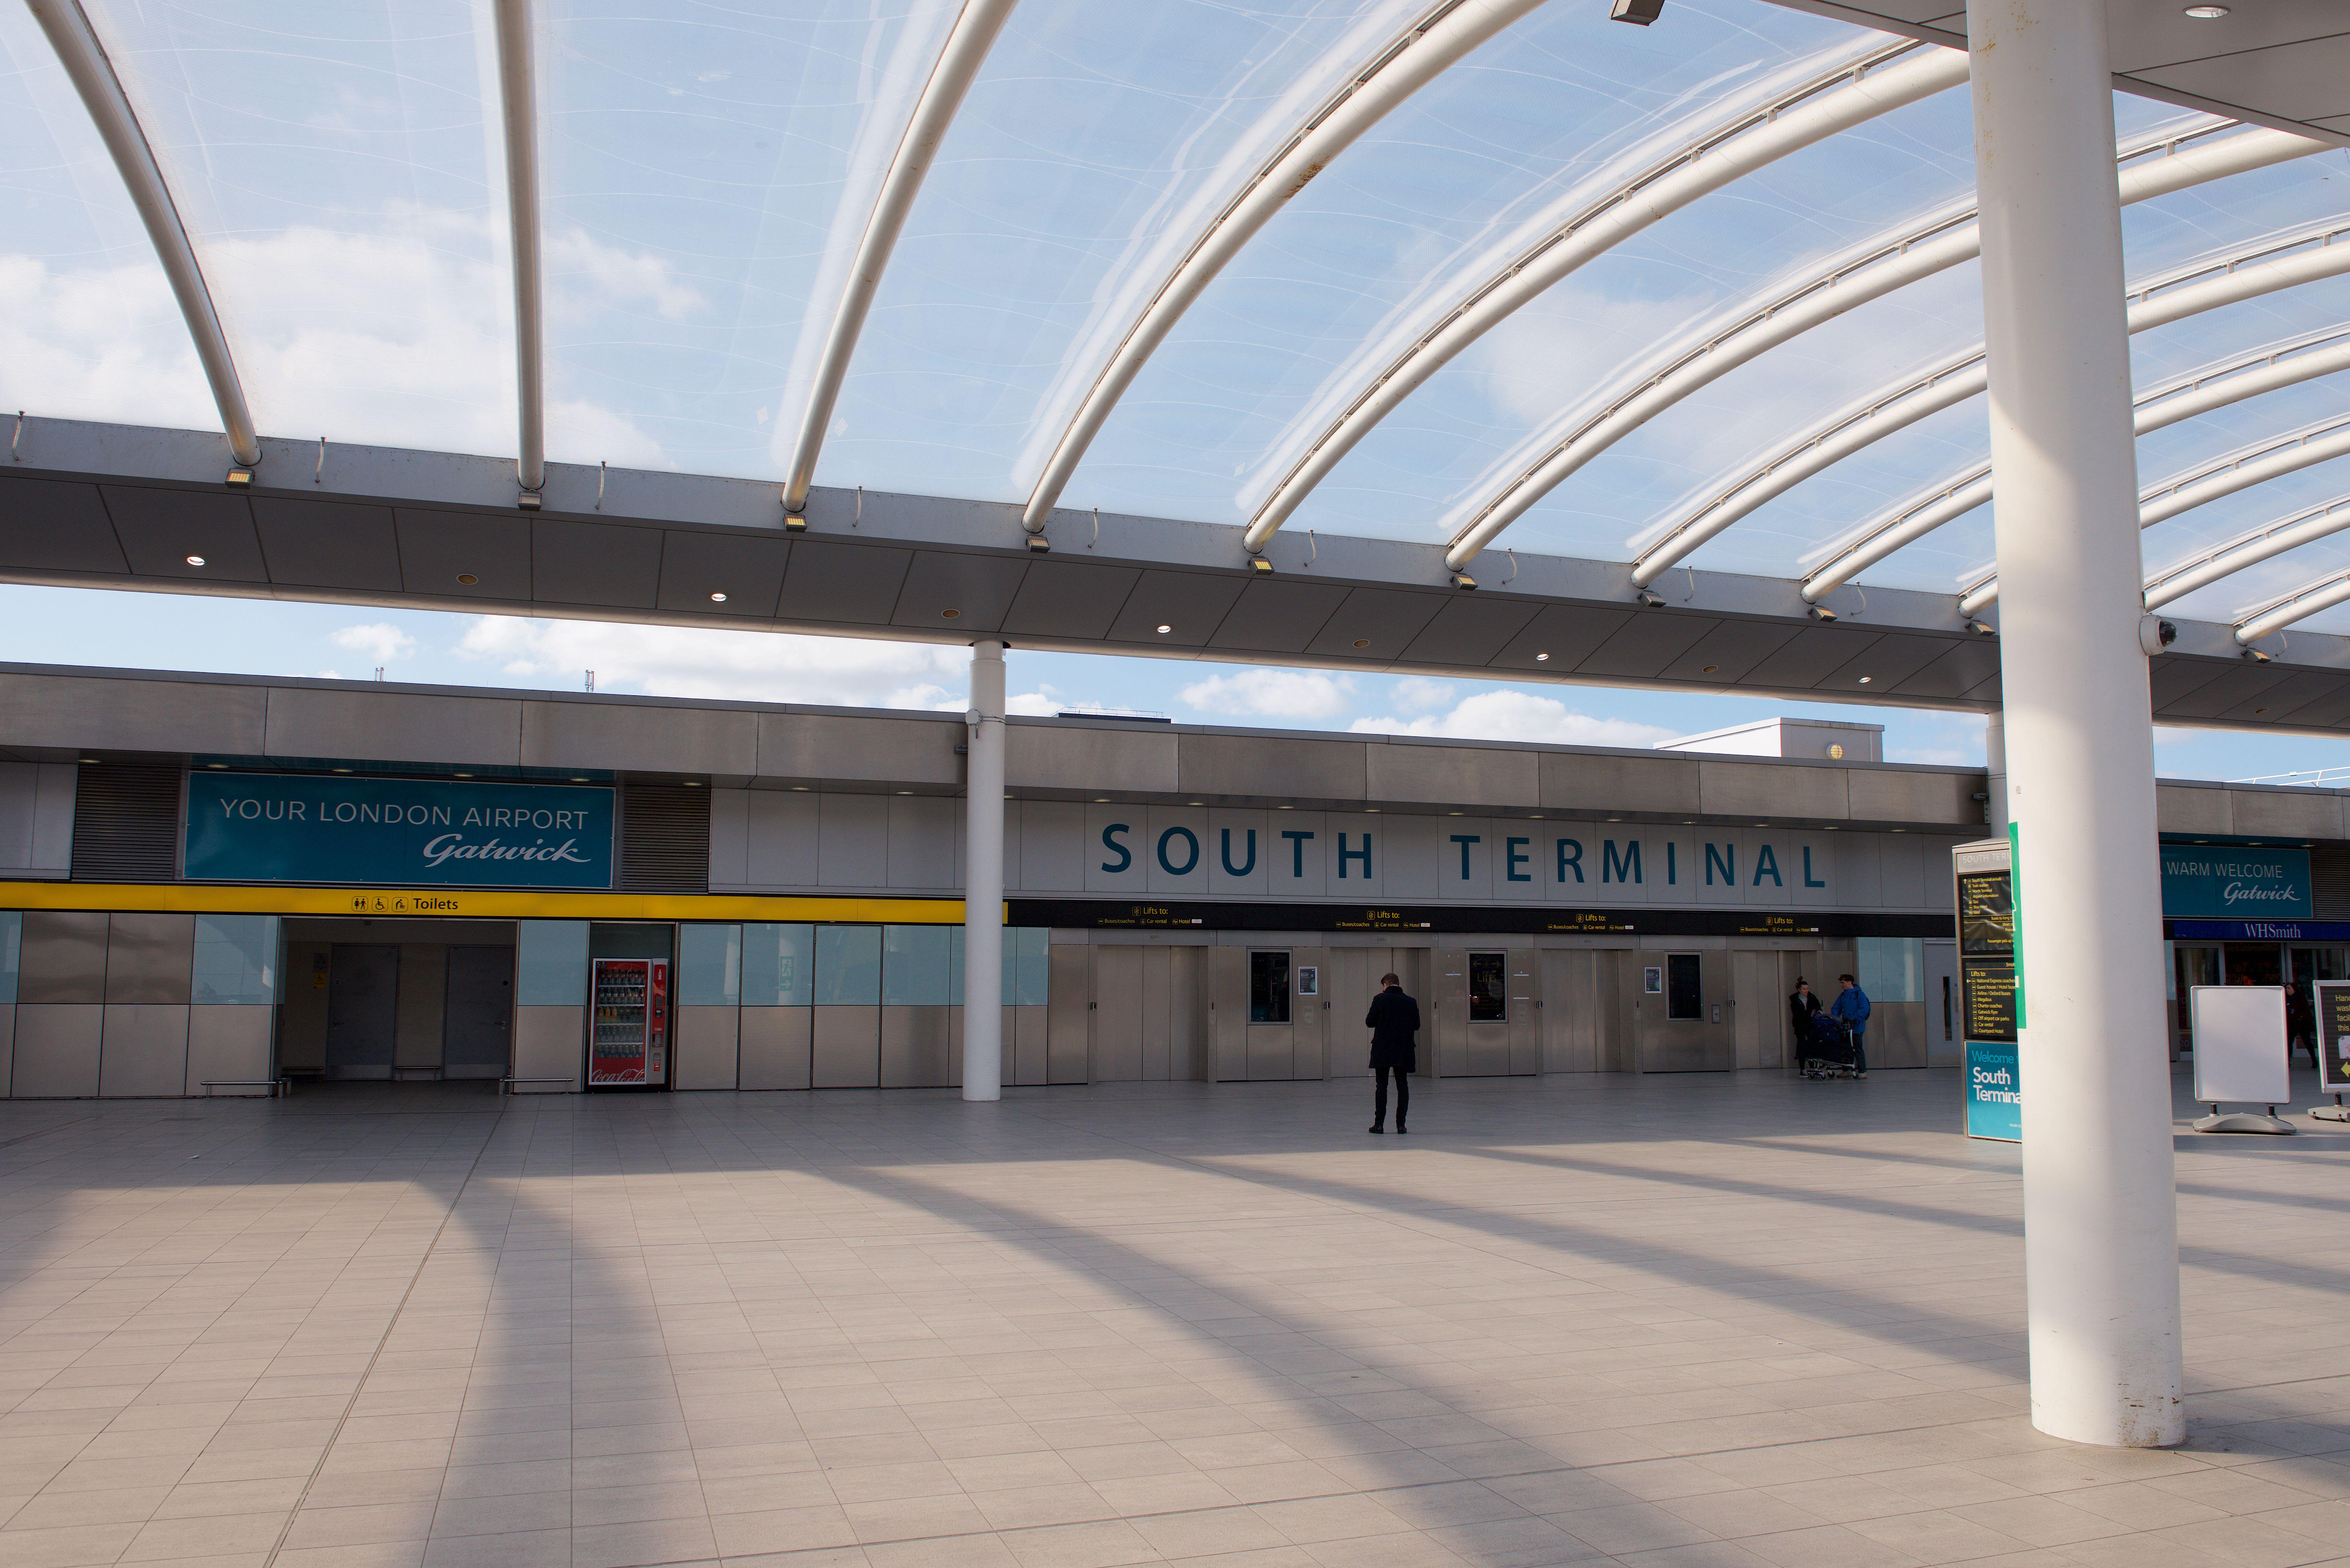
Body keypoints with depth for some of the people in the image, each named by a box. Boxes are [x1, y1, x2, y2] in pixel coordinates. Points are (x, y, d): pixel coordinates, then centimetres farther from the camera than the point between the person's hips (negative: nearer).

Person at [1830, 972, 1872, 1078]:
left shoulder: (1859, 994, -8)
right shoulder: (1843, 996, 15)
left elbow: (1865, 1010, -16)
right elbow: (1835, 1008, 18)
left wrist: (1854, 1019, -22)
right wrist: (1837, 1019, 0)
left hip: (1857, 1027, -7)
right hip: (1845, 1027, 7)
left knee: (1858, 1049, -5)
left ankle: (1862, 1071, 0)